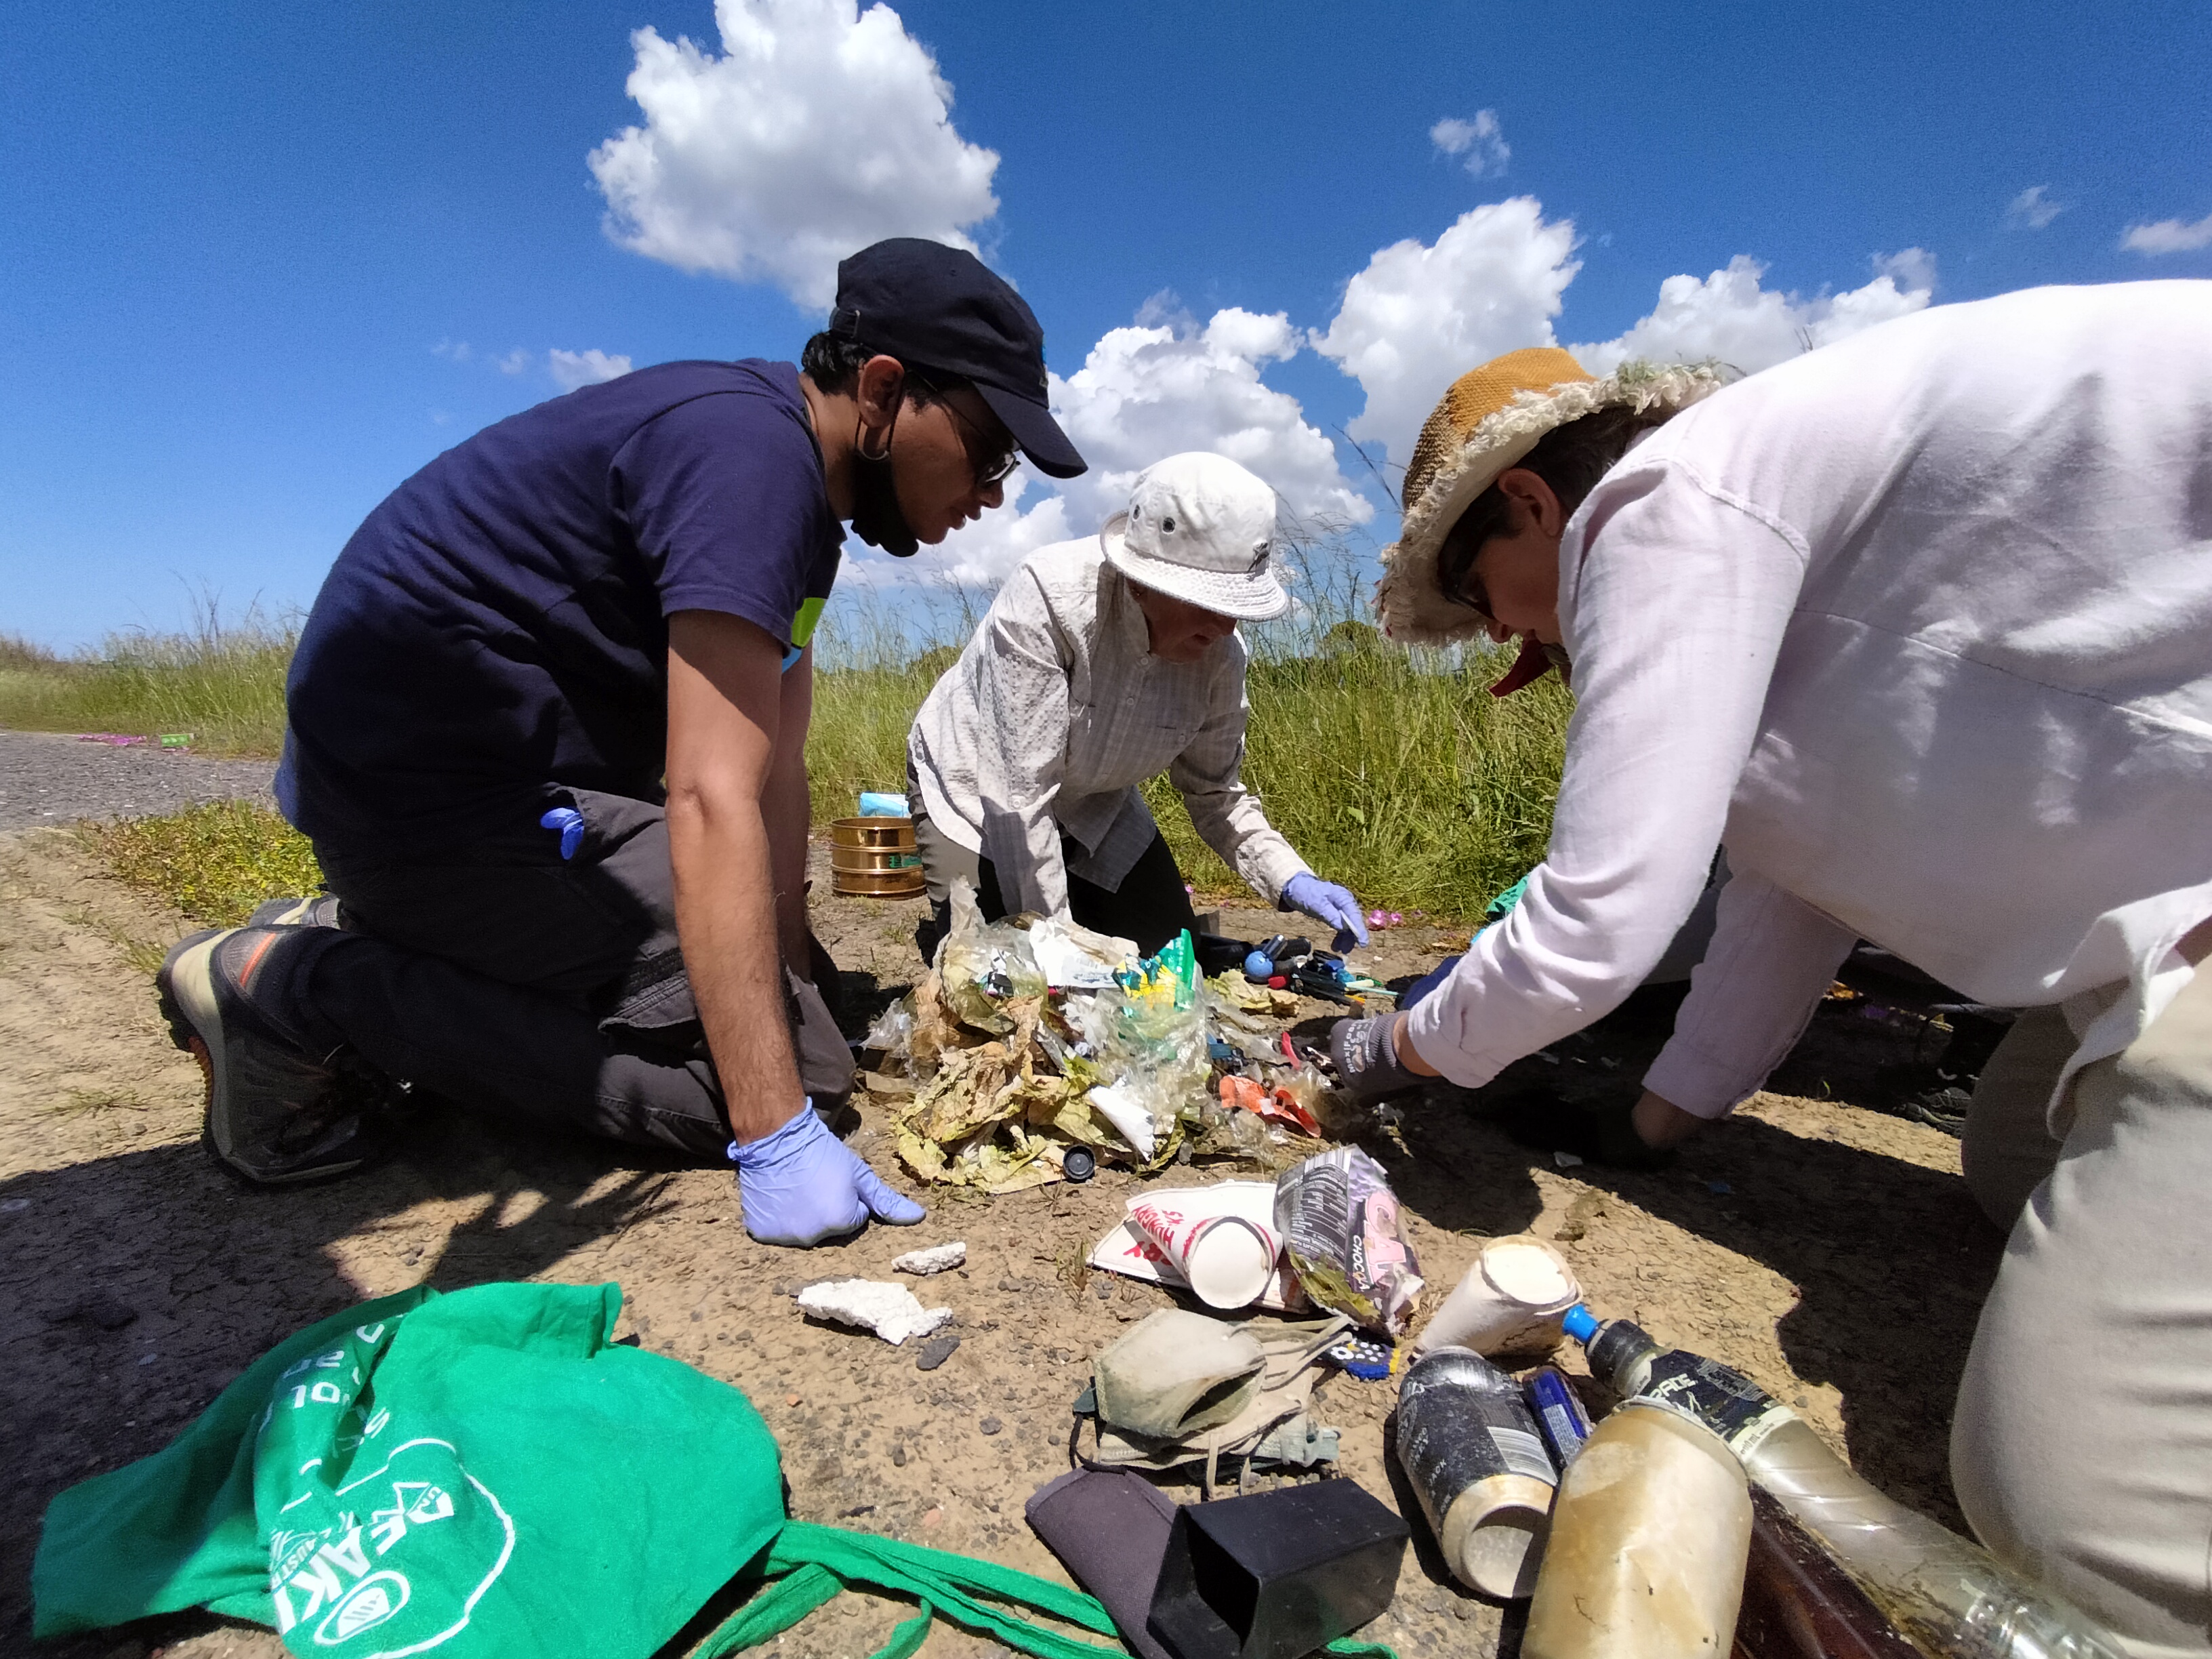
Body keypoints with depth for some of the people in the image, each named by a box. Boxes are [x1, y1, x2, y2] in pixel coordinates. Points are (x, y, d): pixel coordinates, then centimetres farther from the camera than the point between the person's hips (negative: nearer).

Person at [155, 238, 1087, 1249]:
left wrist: (795, 980, 5)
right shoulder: (750, 452, -22)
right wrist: (778, 1137, -30)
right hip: (428, 781, -10)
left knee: (763, 999, 16)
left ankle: (367, 943, 14)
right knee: (798, 1071, -13)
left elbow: (772, 774, 6)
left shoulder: (799, 489, 9)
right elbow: (714, 805, -31)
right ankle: (303, 986, -7)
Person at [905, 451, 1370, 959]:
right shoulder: (1048, 597, -35)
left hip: (1094, 808, 5)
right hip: (976, 792, -4)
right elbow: (1019, 792, -34)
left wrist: (1292, 880, -22)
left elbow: (1215, 790, -6)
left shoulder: (1220, 654, -19)